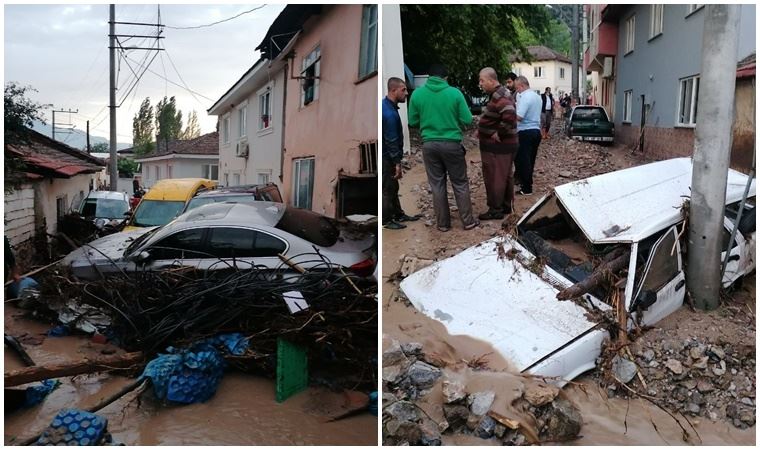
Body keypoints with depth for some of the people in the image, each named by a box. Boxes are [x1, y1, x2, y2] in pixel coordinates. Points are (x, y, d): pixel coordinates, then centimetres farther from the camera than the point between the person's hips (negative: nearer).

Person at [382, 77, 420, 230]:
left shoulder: (386, 105, 7)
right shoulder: (389, 113, -25)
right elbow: (391, 141, -24)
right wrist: (397, 163, -19)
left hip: (387, 155, 10)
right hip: (387, 157, -10)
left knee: (393, 187, 18)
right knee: (388, 188, 1)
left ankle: (399, 215, 29)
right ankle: (386, 220, 11)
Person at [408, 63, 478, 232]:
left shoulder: (417, 94, -3)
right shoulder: (455, 93, -6)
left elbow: (413, 122, 4)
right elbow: (467, 120, -5)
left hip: (429, 144, 1)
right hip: (452, 143, -1)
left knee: (437, 184, 11)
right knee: (460, 183, 11)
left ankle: (443, 223, 17)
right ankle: (468, 221, 17)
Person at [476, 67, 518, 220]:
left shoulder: (499, 97, -21)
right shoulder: (499, 93, 13)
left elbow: (510, 116, -36)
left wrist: (498, 134, -25)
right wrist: (483, 131, 12)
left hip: (497, 146, -10)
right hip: (504, 145, 10)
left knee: (494, 178, -1)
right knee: (505, 176, 17)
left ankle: (495, 210, 7)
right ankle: (506, 205, 27)